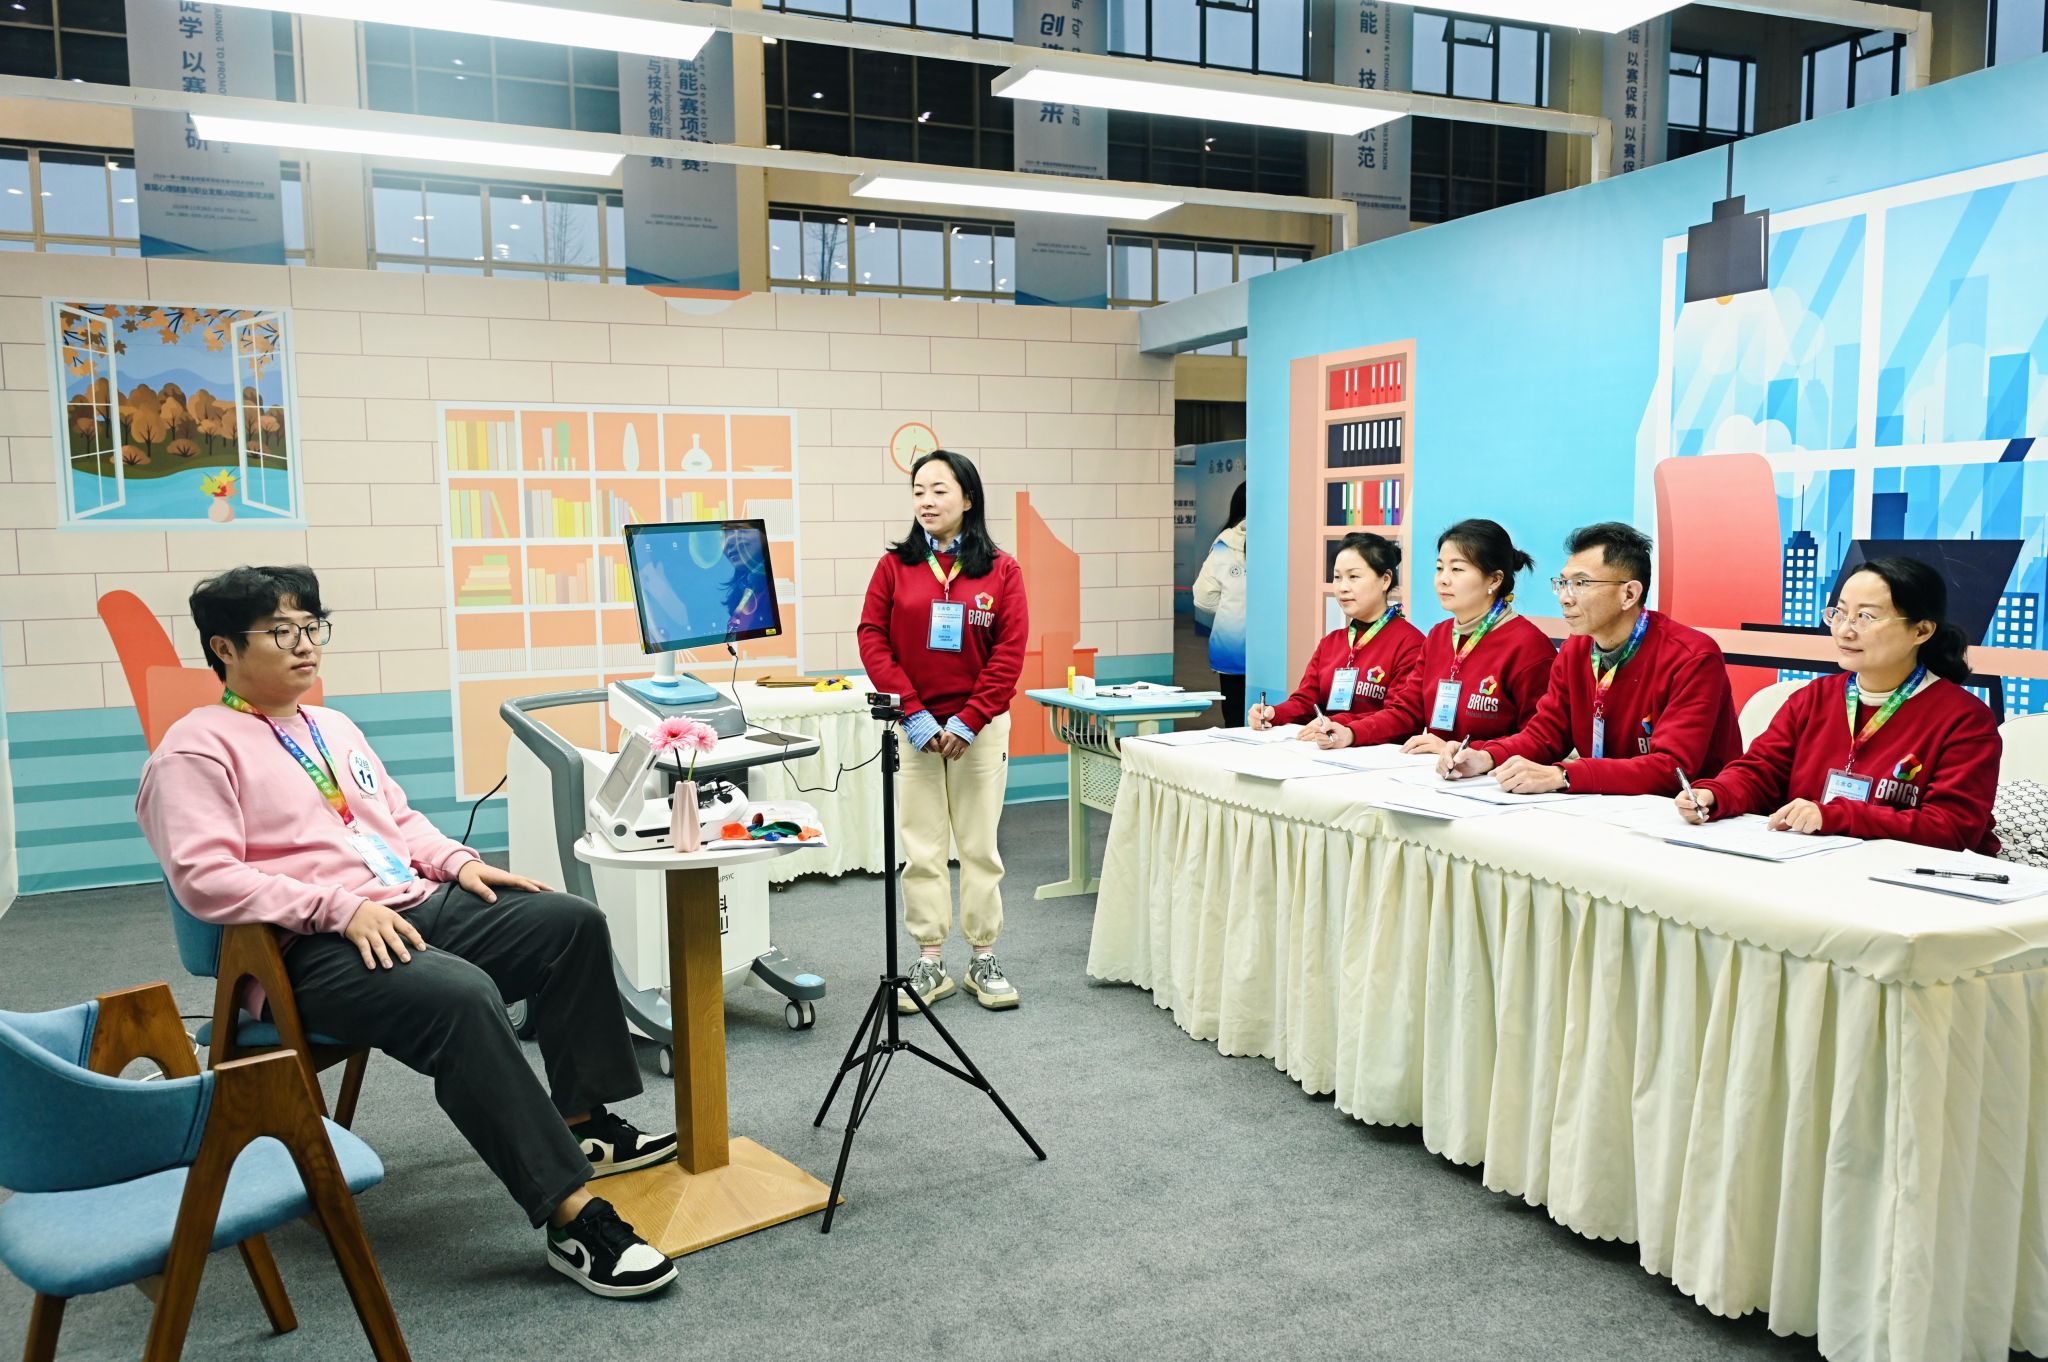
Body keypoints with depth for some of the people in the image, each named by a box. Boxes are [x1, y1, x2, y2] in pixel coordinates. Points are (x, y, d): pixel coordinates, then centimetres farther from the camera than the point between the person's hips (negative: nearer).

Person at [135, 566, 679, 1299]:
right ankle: (572, 1216, -31)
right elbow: (205, 877, -16)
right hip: (314, 947, -8)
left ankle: (582, 1123, 3)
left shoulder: (334, 727, 22)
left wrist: (459, 861, 6)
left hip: (421, 906, 9)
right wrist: (341, 907, -24)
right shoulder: (198, 747, -4)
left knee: (572, 922, -6)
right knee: (462, 997, -35)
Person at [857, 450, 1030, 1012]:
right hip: (915, 727, 1)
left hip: (979, 727, 0)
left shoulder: (1001, 570, 0)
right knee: (921, 848, 4)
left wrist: (968, 721, -11)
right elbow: (873, 640, -3)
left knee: (980, 845, 7)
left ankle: (984, 959, 18)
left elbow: (1009, 651, -4)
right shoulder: (894, 566, 2)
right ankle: (930, 963, 14)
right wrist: (914, 715, -11)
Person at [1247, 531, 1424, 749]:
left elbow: (1403, 714, -14)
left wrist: (1351, 733, -30)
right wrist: (1273, 713, -7)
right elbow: (1305, 701, 15)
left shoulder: (1409, 642, -4)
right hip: (1321, 751, 6)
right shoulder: (1330, 642, 21)